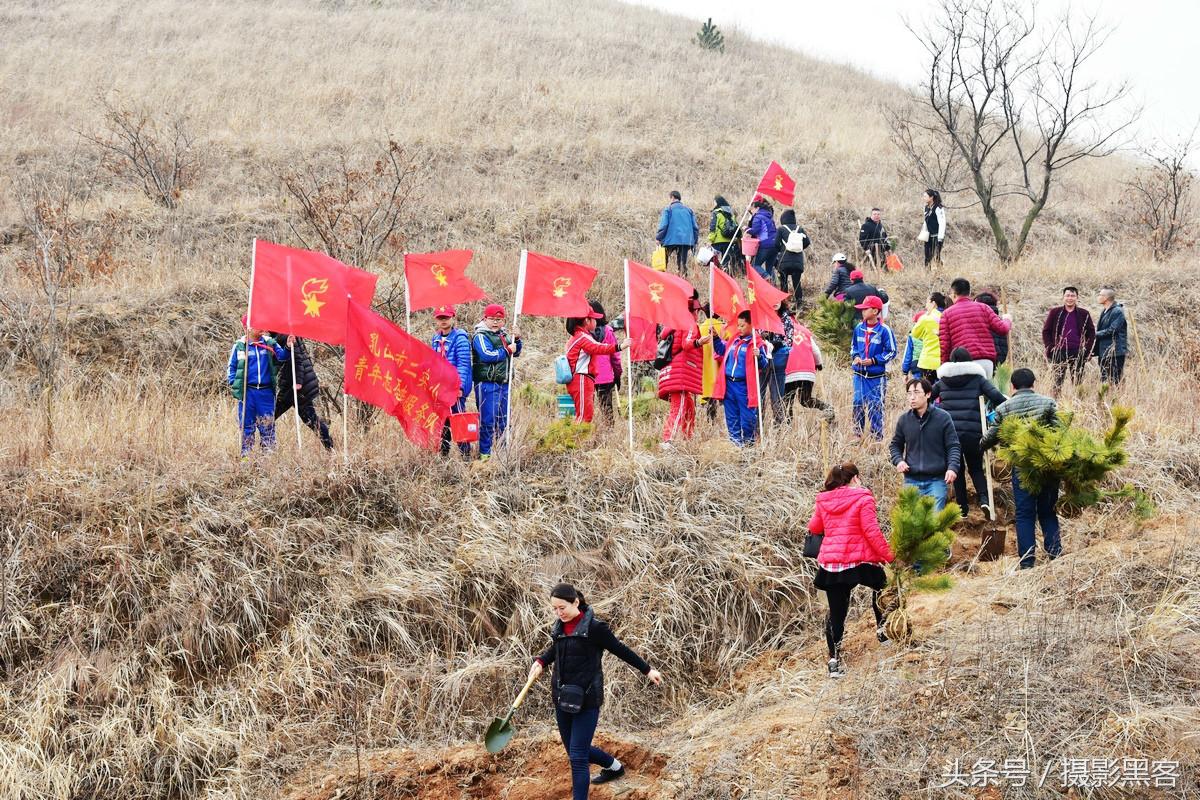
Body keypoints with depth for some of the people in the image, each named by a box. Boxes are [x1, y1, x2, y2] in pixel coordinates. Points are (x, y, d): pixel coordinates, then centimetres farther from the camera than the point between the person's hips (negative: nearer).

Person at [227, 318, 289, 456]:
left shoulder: (269, 343, 4)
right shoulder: (240, 346, 1)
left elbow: (281, 356, -5)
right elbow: (232, 367, 8)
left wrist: (288, 347, -23)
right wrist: (233, 384, -2)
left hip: (266, 391, 1)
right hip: (247, 392, -1)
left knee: (267, 424, 3)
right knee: (247, 425, 5)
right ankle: (245, 454, 12)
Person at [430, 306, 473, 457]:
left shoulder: (460, 338, -9)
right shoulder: (436, 339, 13)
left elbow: (463, 365, -13)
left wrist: (460, 386, -19)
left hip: (456, 388, -7)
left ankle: (465, 454, -4)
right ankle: (444, 453, 18)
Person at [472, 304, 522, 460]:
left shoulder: (503, 336, 16)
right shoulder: (480, 336, -7)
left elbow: (515, 353, 24)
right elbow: (487, 355, -21)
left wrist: (517, 340, 6)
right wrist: (507, 350, -12)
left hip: (503, 383, 8)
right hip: (487, 384, -8)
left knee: (503, 420, 13)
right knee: (487, 420, -7)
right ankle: (484, 453, -2)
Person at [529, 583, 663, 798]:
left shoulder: (594, 627, -15)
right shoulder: (560, 627, 3)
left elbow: (621, 650, -5)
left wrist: (647, 670, 5)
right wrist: (540, 662, 3)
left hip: (587, 699, -7)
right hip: (562, 698, 7)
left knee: (577, 757, -9)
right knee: (575, 750, 18)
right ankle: (614, 767, 45)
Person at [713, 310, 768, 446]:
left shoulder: (756, 343, -7)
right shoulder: (734, 340, 12)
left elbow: (764, 365, -9)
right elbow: (722, 350, 30)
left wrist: (759, 356, -28)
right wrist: (715, 338, 19)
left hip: (745, 386, -6)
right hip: (729, 383, 6)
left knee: (748, 417, -1)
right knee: (732, 416, 12)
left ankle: (749, 443, 11)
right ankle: (735, 442, 20)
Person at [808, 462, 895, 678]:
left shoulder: (823, 501, 8)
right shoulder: (863, 499, -5)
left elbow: (814, 527, 20)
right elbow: (871, 531, -11)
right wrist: (889, 556, -6)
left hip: (829, 563, 3)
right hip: (859, 561, -3)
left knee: (836, 612, 8)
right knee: (880, 586, 28)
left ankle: (834, 660, 4)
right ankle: (882, 627, 27)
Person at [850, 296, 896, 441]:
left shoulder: (884, 330, -10)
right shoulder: (859, 328, 6)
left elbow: (891, 352, -5)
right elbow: (853, 346, 20)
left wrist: (874, 360, -14)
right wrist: (855, 357, -1)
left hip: (877, 376, -5)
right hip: (859, 374, 5)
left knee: (875, 406, -1)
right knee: (858, 404, 7)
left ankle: (877, 437, 7)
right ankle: (857, 434, 17)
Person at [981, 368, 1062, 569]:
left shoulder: (1003, 408, 0)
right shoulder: (1047, 403, -2)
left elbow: (992, 437, 8)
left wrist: (980, 445, 30)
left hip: (1021, 467, 0)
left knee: (1024, 515, 6)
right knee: (1048, 513, 11)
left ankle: (1027, 561, 3)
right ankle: (1055, 554, 4)